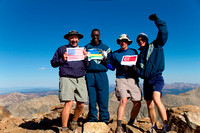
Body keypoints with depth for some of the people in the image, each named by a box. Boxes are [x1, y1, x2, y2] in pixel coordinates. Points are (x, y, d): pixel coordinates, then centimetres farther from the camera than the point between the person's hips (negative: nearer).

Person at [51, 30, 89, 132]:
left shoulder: (82, 50, 21)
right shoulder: (62, 49, 14)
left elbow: (87, 67, 17)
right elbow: (53, 63, 12)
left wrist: (85, 58, 0)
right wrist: (62, 59, -5)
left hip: (80, 79, 4)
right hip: (66, 78, -3)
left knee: (81, 104, 3)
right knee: (69, 103, -13)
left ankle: (74, 122, 28)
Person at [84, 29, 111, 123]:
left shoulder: (105, 48, 16)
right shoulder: (86, 47, 17)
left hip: (101, 74, 0)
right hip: (89, 74, 1)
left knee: (103, 97, -3)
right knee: (91, 98, 3)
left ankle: (104, 119, 9)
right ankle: (92, 119, 15)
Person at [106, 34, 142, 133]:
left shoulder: (133, 52, 13)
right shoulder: (115, 54, 13)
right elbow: (112, 67, 16)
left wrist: (130, 68, -11)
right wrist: (105, 62, -3)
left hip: (133, 79, 2)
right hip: (121, 79, -2)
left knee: (137, 104, 2)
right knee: (123, 101, -19)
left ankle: (130, 123, 26)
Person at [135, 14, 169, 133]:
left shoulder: (156, 45, 5)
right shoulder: (140, 55, 18)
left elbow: (164, 33, -7)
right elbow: (139, 70, 20)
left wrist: (157, 20, -11)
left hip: (157, 78, -5)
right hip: (146, 80, 6)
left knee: (156, 99, -27)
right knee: (149, 105, 7)